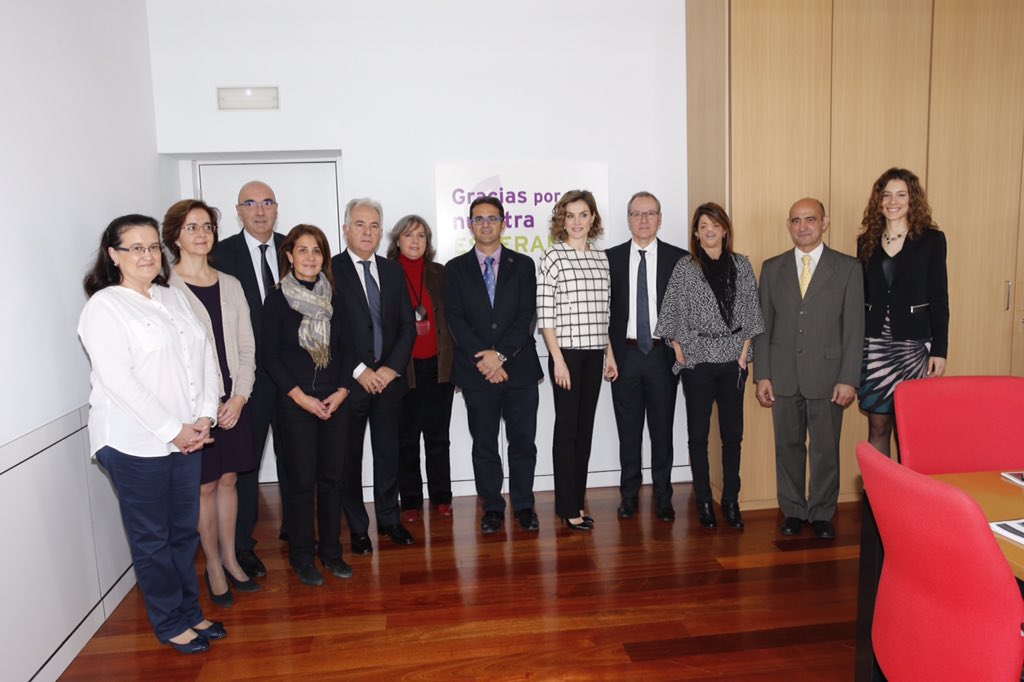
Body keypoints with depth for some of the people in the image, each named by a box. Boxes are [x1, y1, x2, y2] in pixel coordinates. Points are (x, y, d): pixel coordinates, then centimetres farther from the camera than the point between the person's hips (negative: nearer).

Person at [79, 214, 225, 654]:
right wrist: (171, 430, -15)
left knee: (185, 531, 15)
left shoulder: (173, 298, 12)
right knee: (152, 539, 8)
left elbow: (205, 356, 9)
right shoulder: (104, 306, -8)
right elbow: (118, 379, -16)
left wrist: (204, 416, -3)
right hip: (135, 443, -6)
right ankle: (170, 623, 24)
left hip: (186, 438, 6)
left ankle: (190, 611, 31)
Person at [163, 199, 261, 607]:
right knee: (204, 486, 6)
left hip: (233, 401, 5)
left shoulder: (230, 285, 8)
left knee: (228, 480, 14)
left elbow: (246, 347, 8)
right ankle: (214, 567, 22)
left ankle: (230, 559, 28)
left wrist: (239, 396, -4)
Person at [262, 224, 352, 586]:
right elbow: (270, 357, -5)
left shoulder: (333, 298, 7)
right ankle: (302, 556, 17)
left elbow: (346, 348, 8)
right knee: (302, 479, 2)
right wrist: (301, 397, -12)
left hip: (335, 402, 3)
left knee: (331, 476, 8)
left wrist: (342, 391, -6)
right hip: (296, 403, -3)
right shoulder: (277, 299, -3)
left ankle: (331, 550, 21)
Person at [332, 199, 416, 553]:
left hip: (388, 377, 4)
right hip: (349, 379, -4)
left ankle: (389, 519, 26)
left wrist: (392, 367, -4)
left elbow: (408, 325, 8)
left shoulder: (393, 271, 10)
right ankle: (357, 527, 19)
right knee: (350, 456, 7)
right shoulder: (330, 271, -4)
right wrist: (359, 370, -12)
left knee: (388, 452, 12)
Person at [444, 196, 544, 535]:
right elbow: (455, 320, -3)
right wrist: (484, 358, -14)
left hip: (520, 367, 0)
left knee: (523, 441, 7)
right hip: (476, 371, 0)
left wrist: (500, 354, -14)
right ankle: (492, 507, 21)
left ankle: (523, 505, 21)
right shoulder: (455, 269, 6)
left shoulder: (523, 265, 7)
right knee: (484, 444, 8)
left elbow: (526, 316, -3)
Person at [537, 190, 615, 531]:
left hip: (595, 353, 5)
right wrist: (558, 359, -14)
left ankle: (577, 501, 21)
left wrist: (610, 354, 13)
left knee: (585, 426, 10)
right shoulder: (553, 256, -6)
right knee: (567, 427, 2)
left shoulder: (601, 257, 11)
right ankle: (568, 507, 11)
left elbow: (603, 312, 15)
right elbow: (544, 314, -10)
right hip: (567, 352, -5)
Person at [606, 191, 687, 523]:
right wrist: (606, 352, -1)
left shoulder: (679, 258, 2)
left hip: (663, 355, 0)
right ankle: (629, 494, 21)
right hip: (625, 354, 1)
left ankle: (662, 496, 19)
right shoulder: (611, 258, 4)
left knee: (662, 429, 6)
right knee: (628, 430, 9)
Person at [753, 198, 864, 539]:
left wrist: (848, 379, -8)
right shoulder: (772, 268, 7)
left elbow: (854, 328, -2)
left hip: (827, 377, -1)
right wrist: (762, 375, 0)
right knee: (788, 447, 10)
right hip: (783, 377, 2)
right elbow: (763, 325, 6)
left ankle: (822, 514, 24)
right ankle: (793, 511, 25)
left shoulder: (848, 268, 1)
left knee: (826, 450, 7)